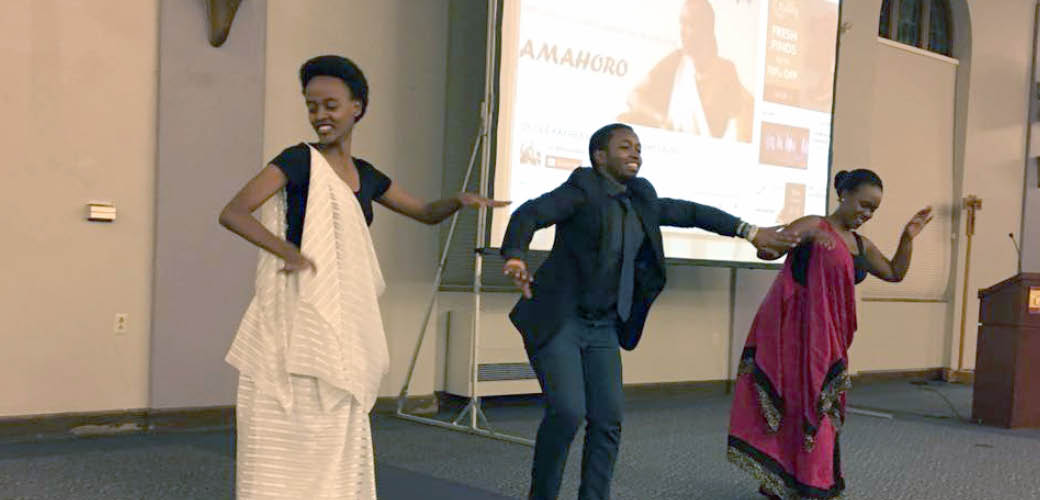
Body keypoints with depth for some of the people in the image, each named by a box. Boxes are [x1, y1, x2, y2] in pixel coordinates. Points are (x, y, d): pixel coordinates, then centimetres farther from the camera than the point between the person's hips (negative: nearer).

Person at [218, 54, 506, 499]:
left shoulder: (365, 176, 12)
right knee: (287, 439, -3)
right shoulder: (299, 160, -6)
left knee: (335, 442, 11)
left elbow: (426, 213, 22)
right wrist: (292, 253, -24)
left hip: (342, 328, 6)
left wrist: (459, 201, 2)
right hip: (296, 322, -6)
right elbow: (233, 213, -15)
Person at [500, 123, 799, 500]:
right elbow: (529, 215, -23)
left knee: (607, 421, 0)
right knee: (567, 412, -18)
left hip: (602, 328, 7)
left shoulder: (639, 200, 9)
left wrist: (750, 232, 12)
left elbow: (690, 212, 18)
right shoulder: (584, 188, -11)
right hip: (556, 321, -7)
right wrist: (515, 257, -42)